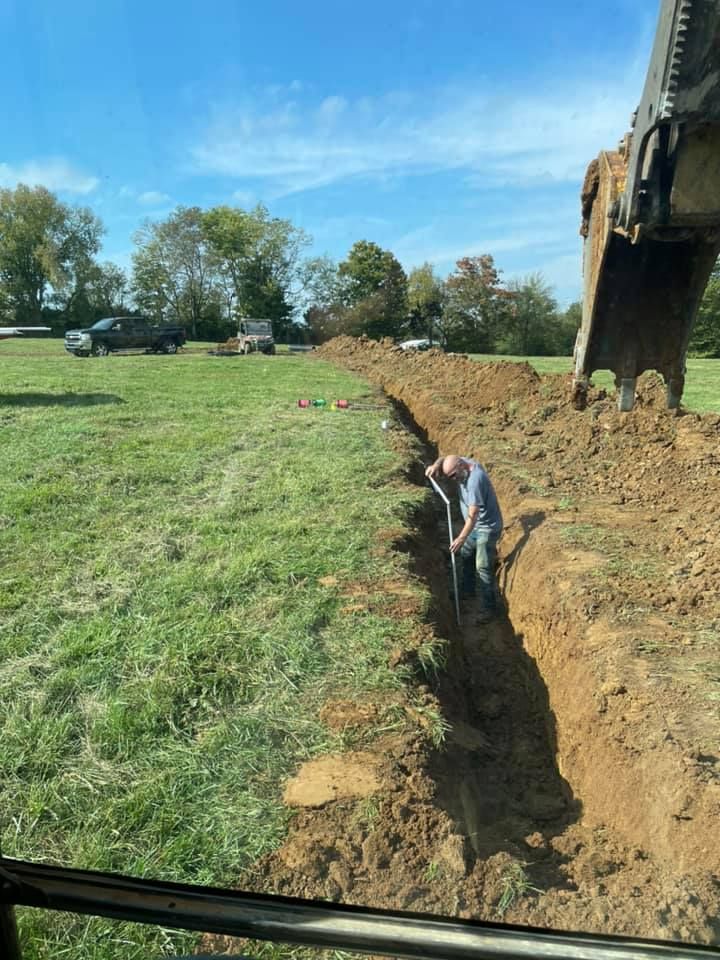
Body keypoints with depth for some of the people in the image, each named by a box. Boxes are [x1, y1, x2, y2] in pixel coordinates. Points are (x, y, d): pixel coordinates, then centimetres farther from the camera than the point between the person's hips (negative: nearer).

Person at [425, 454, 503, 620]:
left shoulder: (475, 480, -33)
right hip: (474, 525, 10)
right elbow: (444, 459, 4)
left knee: (483, 567, -5)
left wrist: (461, 538, -32)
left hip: (487, 527, -10)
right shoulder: (463, 462, -8)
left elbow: (473, 514, -33)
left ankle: (489, 607, 7)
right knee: (466, 556, 23)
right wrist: (435, 465, -20)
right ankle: (467, 590, 42)